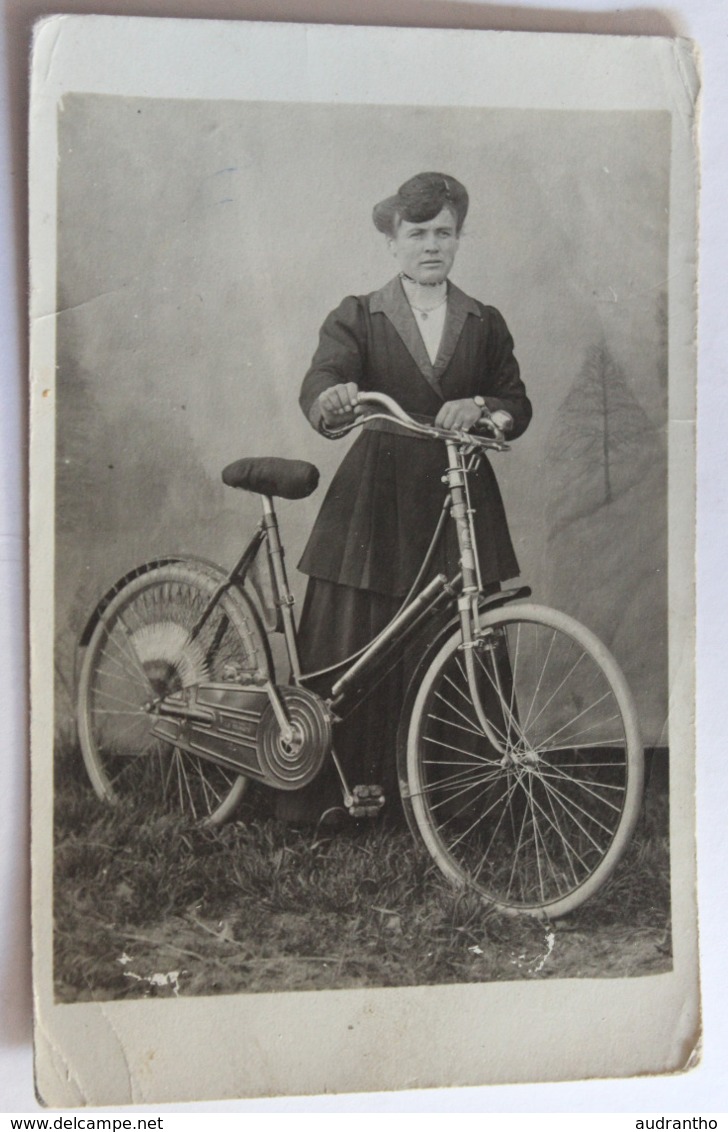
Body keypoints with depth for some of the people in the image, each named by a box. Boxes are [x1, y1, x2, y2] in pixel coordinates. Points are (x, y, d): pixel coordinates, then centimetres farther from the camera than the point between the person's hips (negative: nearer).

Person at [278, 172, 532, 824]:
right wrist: (332, 400, -34)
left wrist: (480, 407, -15)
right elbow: (324, 375, -10)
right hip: (375, 501, -1)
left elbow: (519, 408, 8)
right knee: (348, 651, -3)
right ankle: (335, 795, 8)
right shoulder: (358, 318, 9)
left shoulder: (486, 325, 16)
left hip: (460, 502, 2)